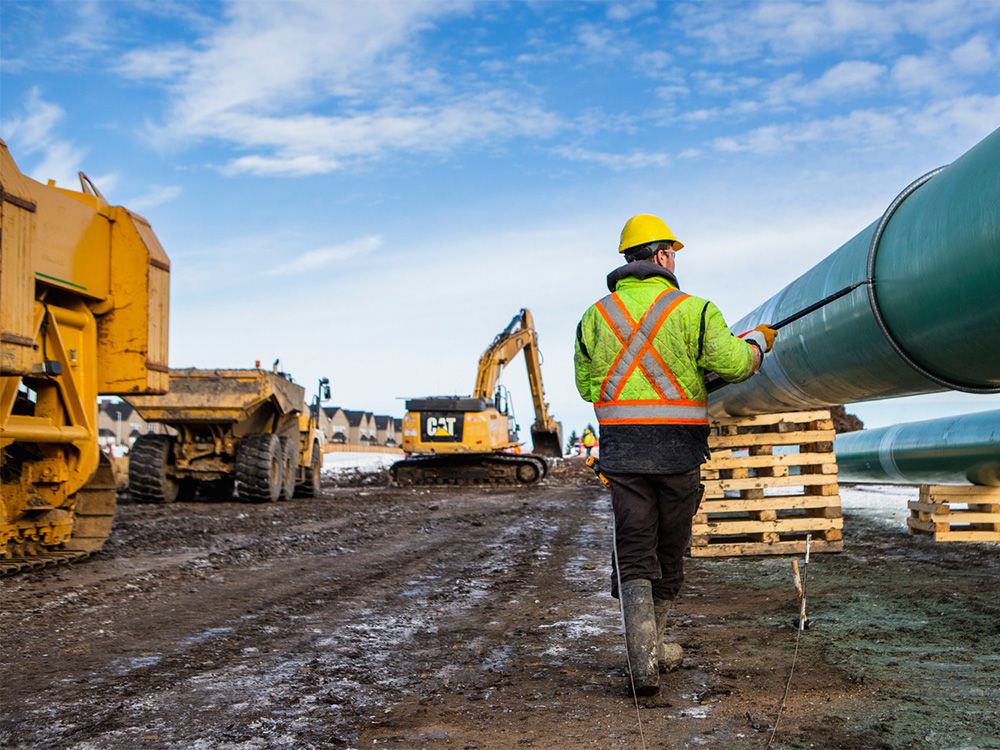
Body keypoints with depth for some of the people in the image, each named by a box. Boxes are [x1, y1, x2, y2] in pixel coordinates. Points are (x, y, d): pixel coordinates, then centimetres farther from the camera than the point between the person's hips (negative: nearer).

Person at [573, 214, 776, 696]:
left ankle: (642, 659, -10)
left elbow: (586, 384, 9)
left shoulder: (596, 316, 6)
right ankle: (651, 645, 29)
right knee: (669, 549, 15)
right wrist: (757, 341, 12)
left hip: (621, 446, 2)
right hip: (678, 447, -1)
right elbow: (732, 364, -9)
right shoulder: (691, 309, -4)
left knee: (633, 553, 3)